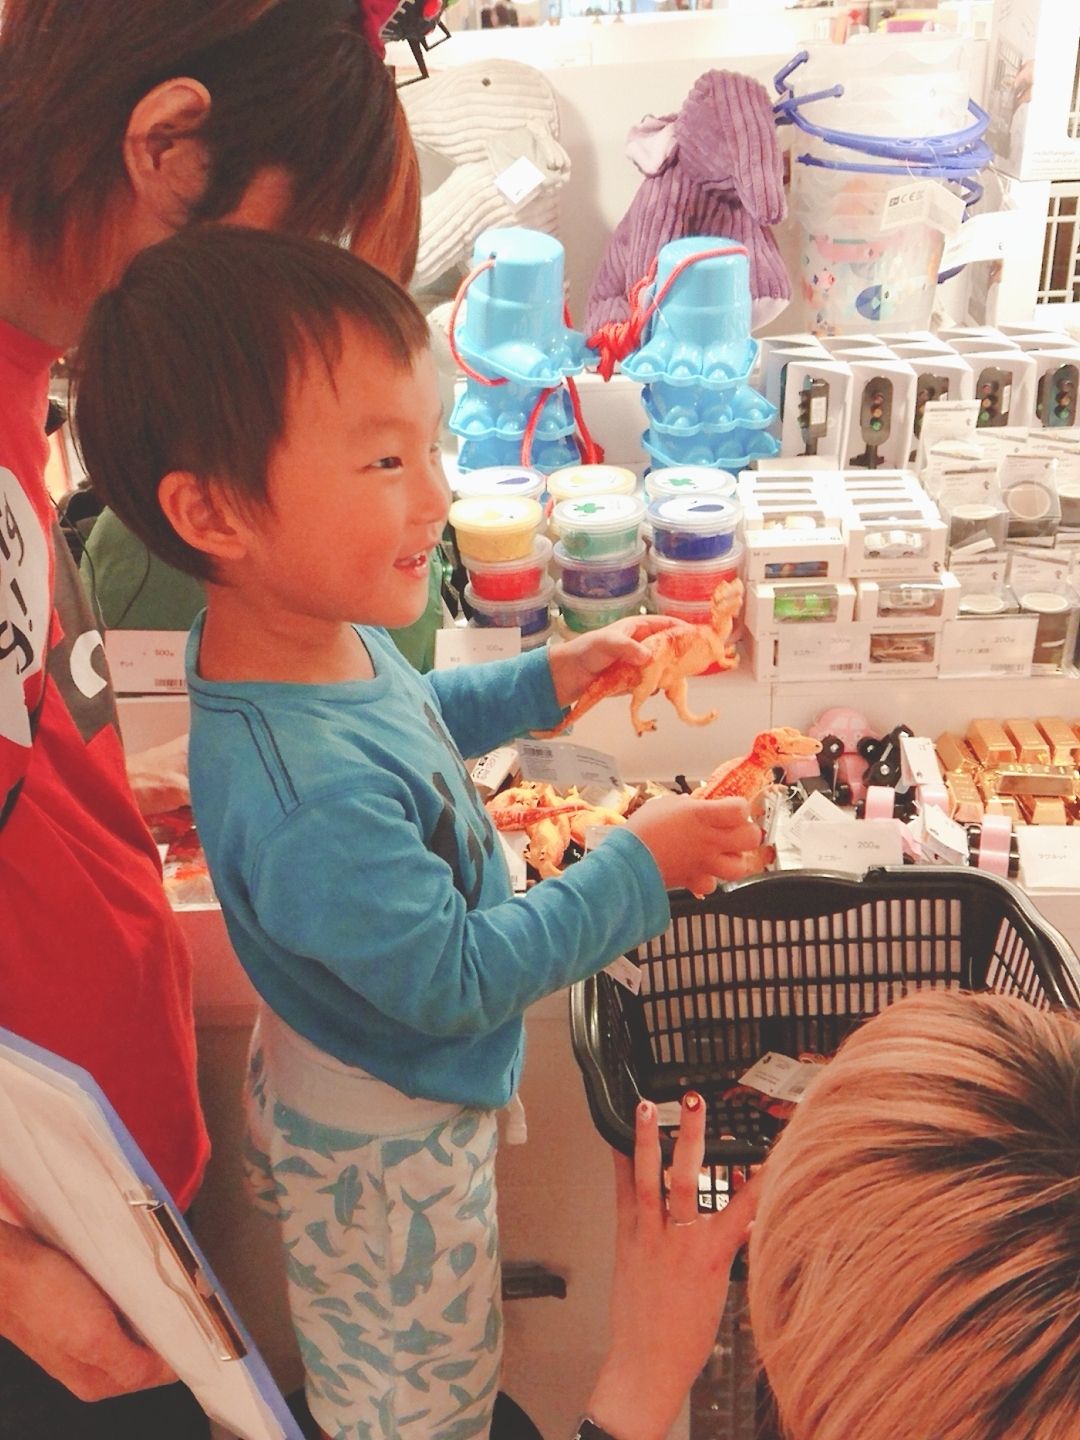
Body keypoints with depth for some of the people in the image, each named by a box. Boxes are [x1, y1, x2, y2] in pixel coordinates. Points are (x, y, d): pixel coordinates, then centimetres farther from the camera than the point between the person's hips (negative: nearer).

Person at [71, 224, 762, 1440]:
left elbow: (408, 717, 9)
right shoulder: (308, 802, -44)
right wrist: (639, 870, -25)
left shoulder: (305, 627, -13)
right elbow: (457, 978, -30)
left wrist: (544, 681, 0)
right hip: (388, 1147, -8)